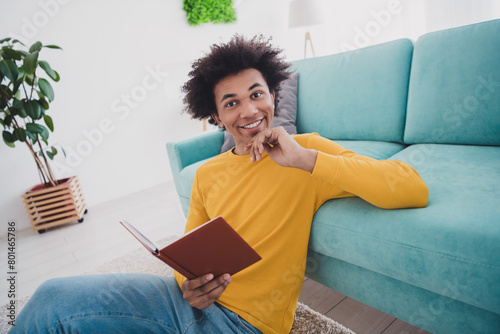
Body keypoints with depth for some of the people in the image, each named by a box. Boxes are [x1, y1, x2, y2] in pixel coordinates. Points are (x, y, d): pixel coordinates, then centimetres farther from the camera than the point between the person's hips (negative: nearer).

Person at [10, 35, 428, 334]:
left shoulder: (308, 152, -10)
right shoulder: (207, 174, 5)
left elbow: (413, 190, -21)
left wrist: (305, 159, -26)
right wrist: (189, 285, -11)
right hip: (190, 300, 5)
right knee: (54, 297, -7)